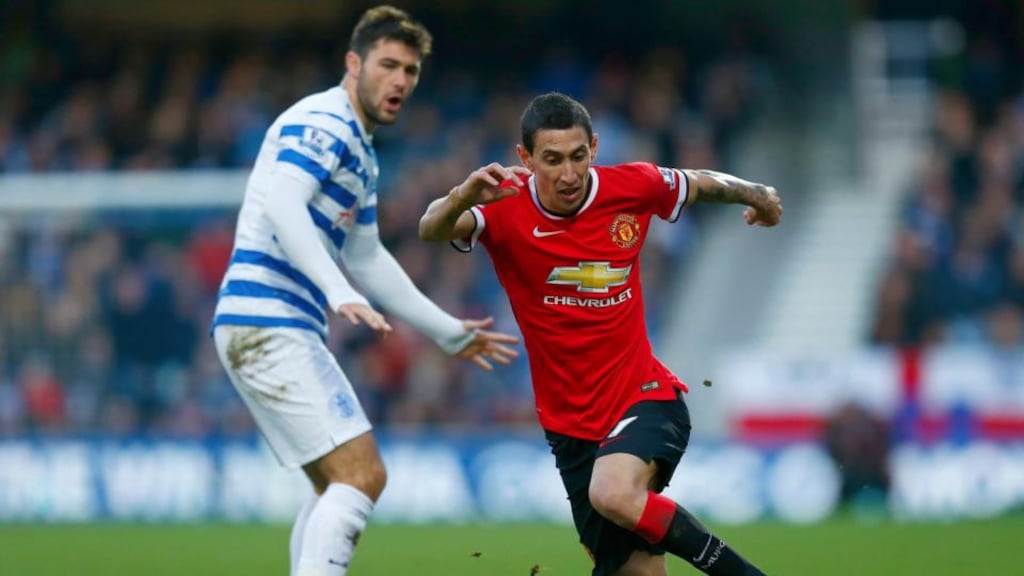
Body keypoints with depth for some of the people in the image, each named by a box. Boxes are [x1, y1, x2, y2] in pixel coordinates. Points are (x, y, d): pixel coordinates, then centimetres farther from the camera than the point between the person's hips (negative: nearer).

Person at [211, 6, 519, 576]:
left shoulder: (361, 152, 22)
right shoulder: (322, 123, -10)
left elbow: (366, 259, 32)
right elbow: (281, 204, -27)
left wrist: (449, 332, 35)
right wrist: (339, 293, -37)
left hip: (281, 330, 11)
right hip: (270, 323, -11)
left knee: (338, 487, 17)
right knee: (362, 475, -15)